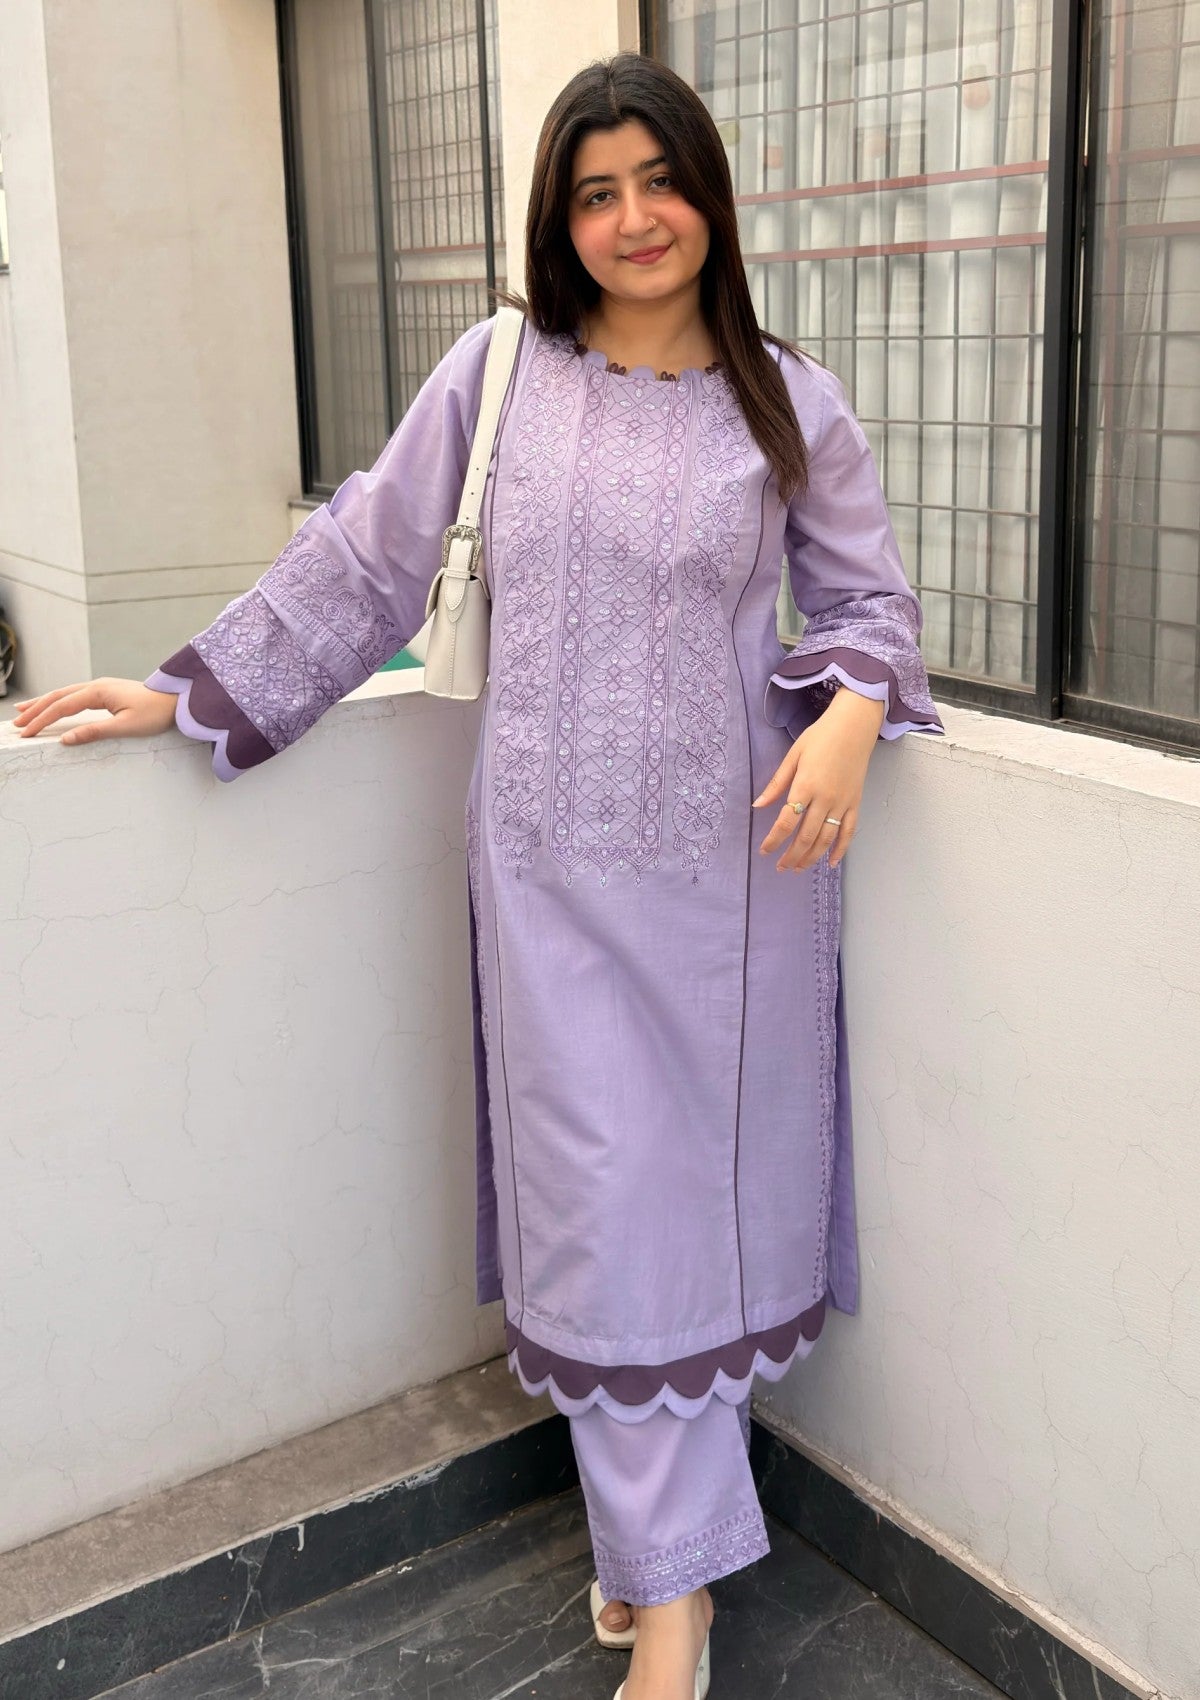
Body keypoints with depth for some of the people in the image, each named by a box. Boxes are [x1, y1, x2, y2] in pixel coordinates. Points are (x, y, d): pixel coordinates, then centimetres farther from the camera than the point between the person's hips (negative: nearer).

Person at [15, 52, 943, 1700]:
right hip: (556, 865, 0)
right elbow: (364, 561, 8)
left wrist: (853, 711, -13)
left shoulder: (789, 401, 3)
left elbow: (869, 593, 8)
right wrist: (195, 691, 8)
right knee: (604, 1193, 4)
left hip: (732, 858, 1)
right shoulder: (499, 372, 3)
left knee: (715, 1177, 7)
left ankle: (654, 1525, 26)